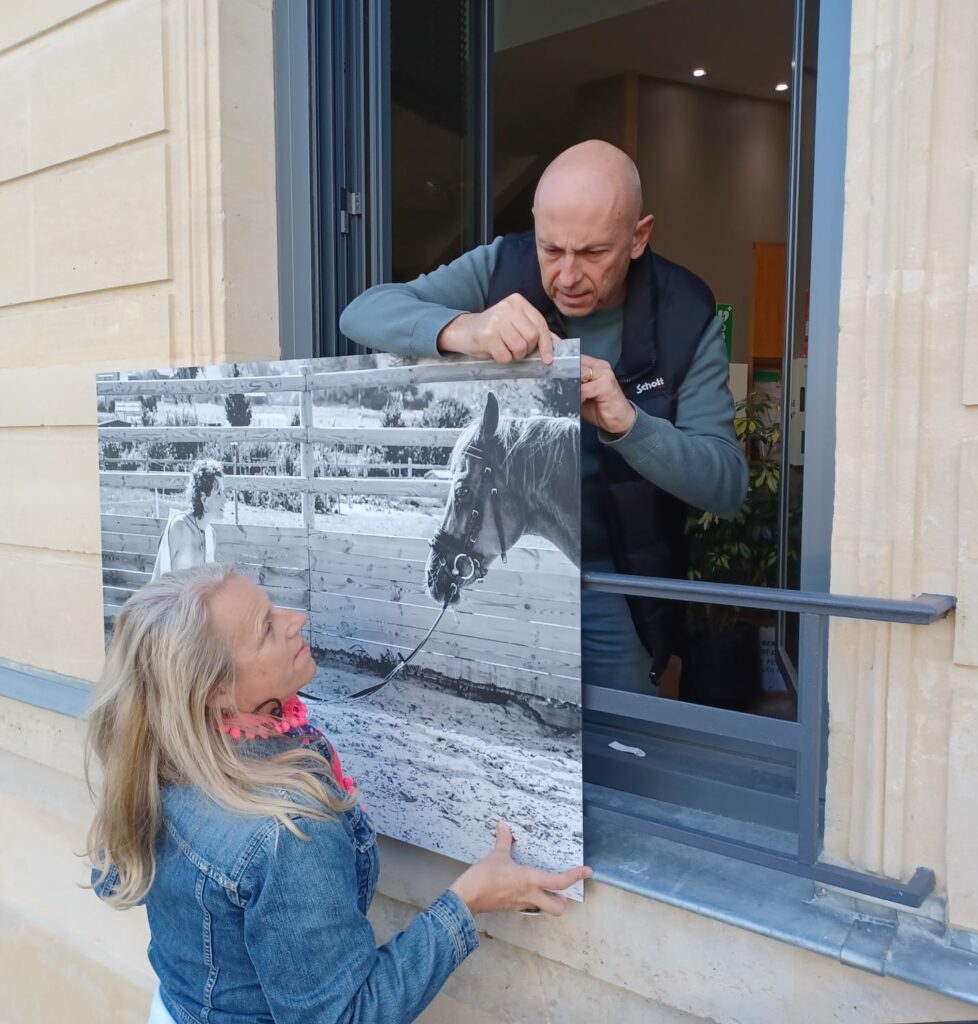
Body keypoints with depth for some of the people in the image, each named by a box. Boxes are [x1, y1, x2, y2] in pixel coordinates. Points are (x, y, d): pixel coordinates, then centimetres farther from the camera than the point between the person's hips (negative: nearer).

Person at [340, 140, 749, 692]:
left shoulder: (685, 314, -10)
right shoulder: (503, 268, -8)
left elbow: (728, 484, -14)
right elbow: (362, 312, -16)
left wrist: (625, 421, -32)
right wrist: (459, 329, -36)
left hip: (609, 578, 0)